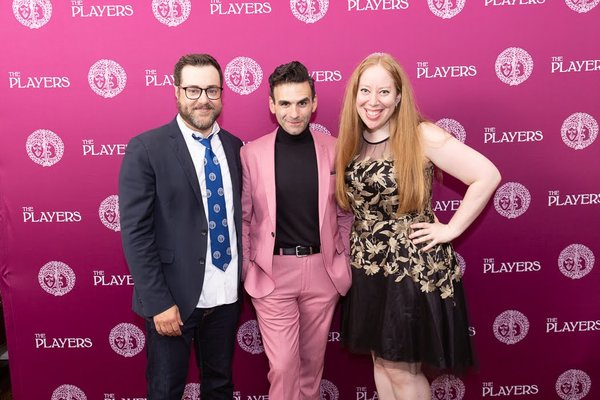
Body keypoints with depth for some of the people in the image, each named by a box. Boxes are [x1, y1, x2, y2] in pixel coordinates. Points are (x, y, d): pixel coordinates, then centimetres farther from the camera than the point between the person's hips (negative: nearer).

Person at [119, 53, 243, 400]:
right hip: (174, 297, -4)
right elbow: (136, 232, -12)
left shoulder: (234, 147, 5)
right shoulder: (146, 149, -10)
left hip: (227, 295, 4)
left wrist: (244, 278, 5)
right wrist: (158, 303, -15)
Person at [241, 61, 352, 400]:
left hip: (322, 270, 2)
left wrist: (343, 260, 5)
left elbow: (344, 212, 7)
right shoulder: (251, 153, -5)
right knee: (283, 364, 3)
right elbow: (243, 217, 0)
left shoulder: (334, 150, -1)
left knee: (313, 358, 18)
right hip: (273, 271, -2)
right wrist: (245, 267, -2)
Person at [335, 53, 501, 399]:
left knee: (402, 368, 7)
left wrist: (452, 228, -13)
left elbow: (488, 175, -16)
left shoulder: (422, 136, -14)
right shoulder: (352, 143, 2)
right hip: (367, 270, 6)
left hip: (413, 268, -5)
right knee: (381, 361, 19)